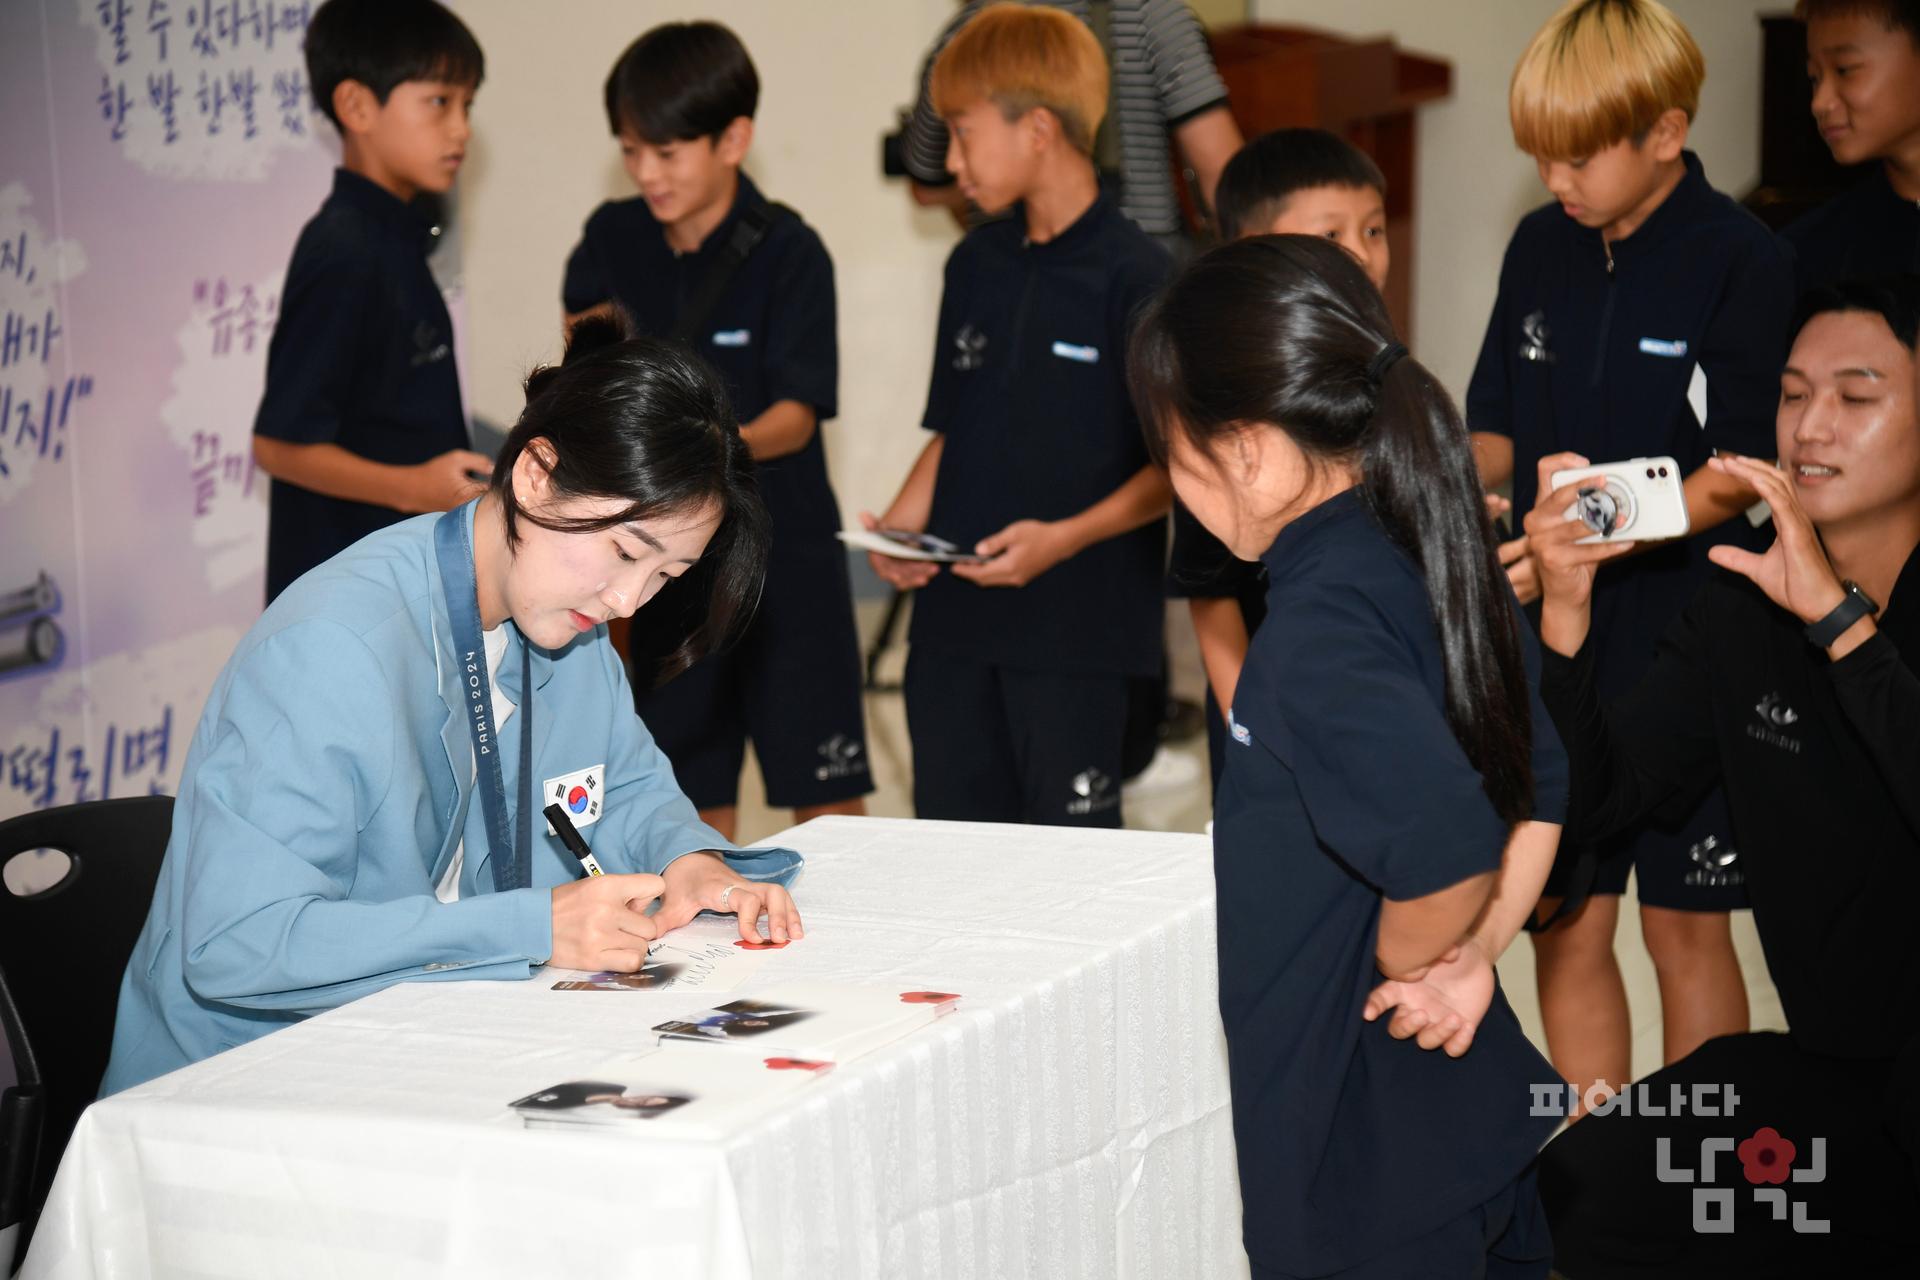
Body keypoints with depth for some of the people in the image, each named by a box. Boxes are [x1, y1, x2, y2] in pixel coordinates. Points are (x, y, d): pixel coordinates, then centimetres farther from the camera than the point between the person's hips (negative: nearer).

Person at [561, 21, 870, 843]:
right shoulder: (616, 237, 3)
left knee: (826, 800, -3)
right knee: (697, 797, 10)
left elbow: (798, 413, -18)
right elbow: (583, 311, 27)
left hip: (781, 548, -4)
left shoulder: (787, 252, -12)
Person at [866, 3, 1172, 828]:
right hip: (954, 615, 7)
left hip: (1077, 626, -7)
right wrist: (900, 527, 1)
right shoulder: (976, 266, 12)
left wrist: (1065, 537, -21)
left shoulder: (1134, 275, -10)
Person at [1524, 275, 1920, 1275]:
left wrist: (1837, 617, -30)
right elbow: (1595, 798, -2)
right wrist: (1564, 610, -15)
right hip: (1839, 1067, 6)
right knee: (1580, 1194, -6)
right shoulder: (1741, 607, 4)